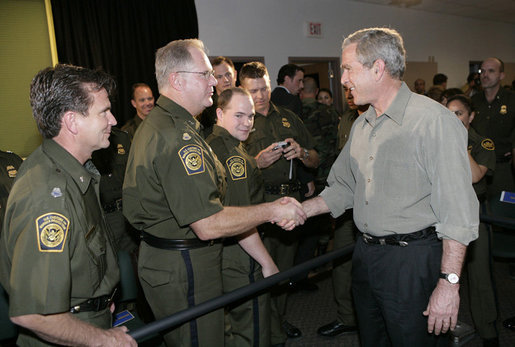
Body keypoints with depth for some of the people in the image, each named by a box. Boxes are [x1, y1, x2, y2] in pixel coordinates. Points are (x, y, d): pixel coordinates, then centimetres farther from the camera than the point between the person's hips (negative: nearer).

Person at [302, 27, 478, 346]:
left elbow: (458, 212, -19)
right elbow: (343, 188, 17)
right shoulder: (362, 125, 10)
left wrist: (449, 282, -21)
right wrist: (300, 210, 5)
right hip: (365, 256, 7)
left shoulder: (433, 120, -16)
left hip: (413, 260, -7)